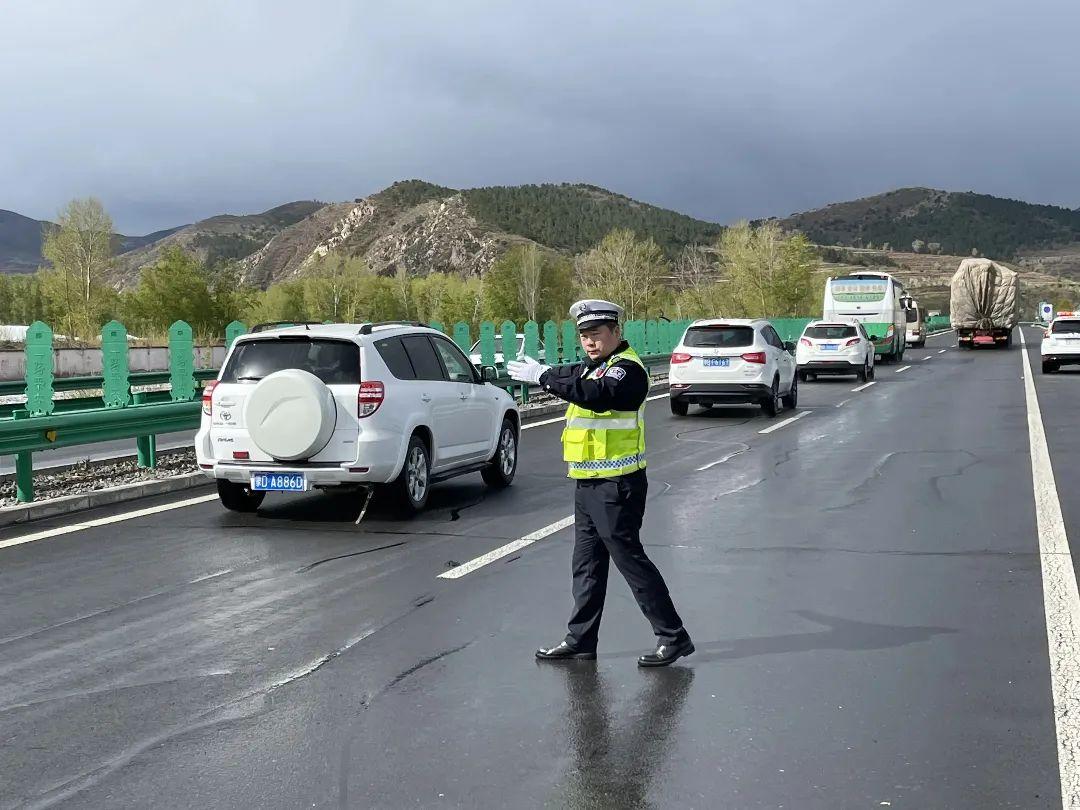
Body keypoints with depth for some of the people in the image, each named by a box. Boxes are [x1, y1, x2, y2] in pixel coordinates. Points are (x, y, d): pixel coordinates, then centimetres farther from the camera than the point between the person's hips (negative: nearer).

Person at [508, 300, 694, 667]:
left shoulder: (627, 368, -16)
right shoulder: (593, 367, 18)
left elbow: (597, 395, -32)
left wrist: (543, 376, -31)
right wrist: (532, 371, -3)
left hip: (616, 486, -9)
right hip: (589, 485, 9)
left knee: (630, 560, -6)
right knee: (586, 565, 14)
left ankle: (673, 637, 3)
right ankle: (581, 640, 23)